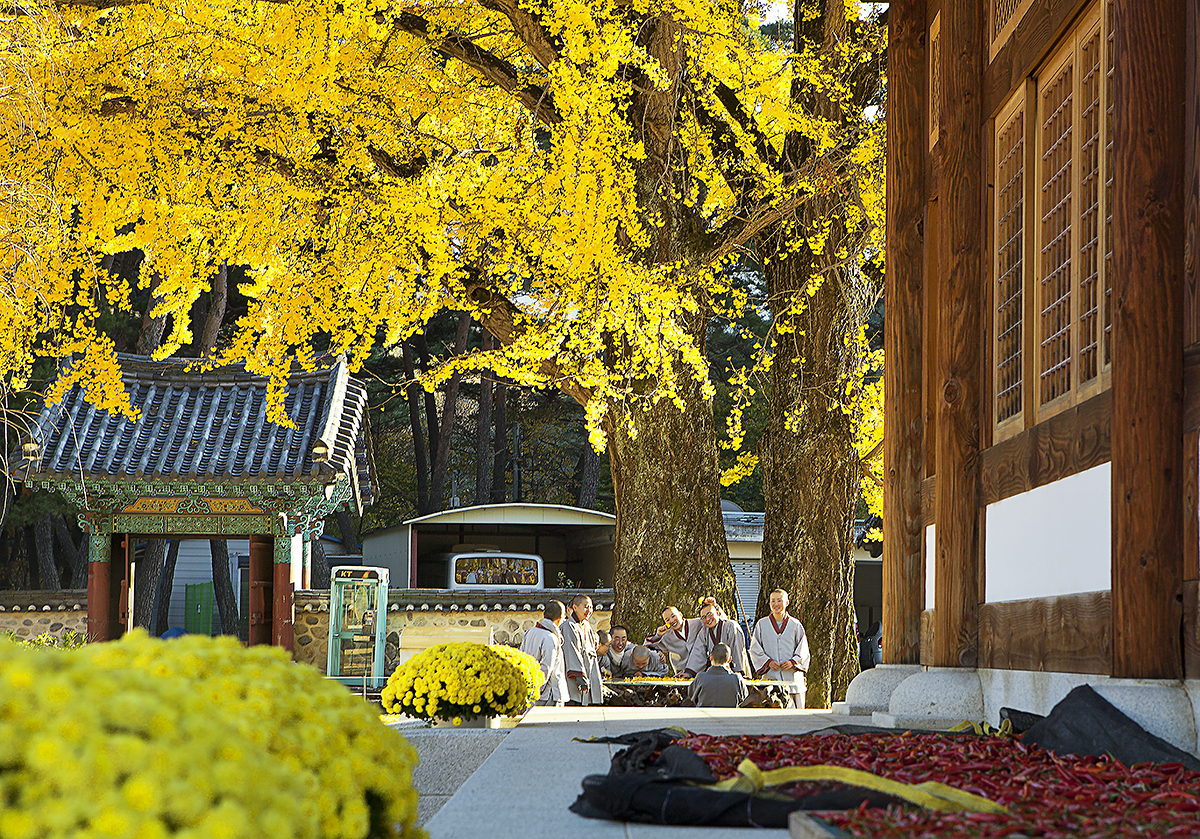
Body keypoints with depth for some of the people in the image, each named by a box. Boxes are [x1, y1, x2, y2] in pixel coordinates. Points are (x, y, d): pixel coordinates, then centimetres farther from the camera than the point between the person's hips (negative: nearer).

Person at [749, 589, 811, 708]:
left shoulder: (795, 625, 8)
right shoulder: (761, 625, 6)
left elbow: (803, 650, 8)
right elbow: (755, 649, 6)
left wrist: (793, 662, -10)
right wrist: (768, 662, -9)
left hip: (792, 678, 1)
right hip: (770, 675, -1)